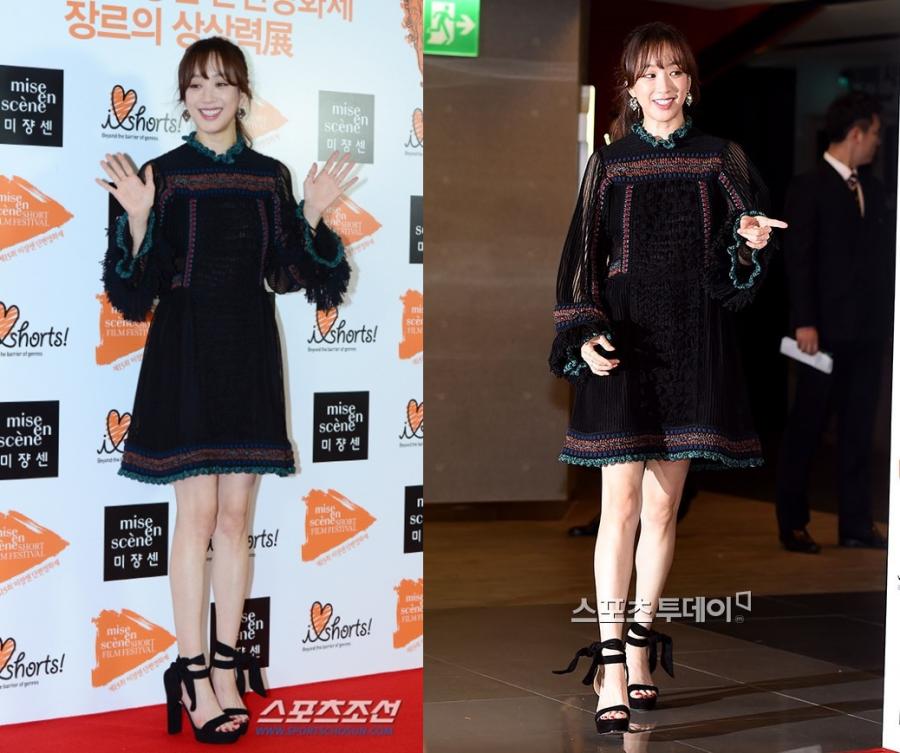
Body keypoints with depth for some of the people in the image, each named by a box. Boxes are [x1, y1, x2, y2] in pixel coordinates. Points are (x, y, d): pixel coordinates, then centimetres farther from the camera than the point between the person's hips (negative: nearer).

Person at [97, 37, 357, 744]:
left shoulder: (271, 176, 7)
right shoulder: (161, 175, -2)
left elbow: (288, 273, 7)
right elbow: (139, 288, -6)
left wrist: (313, 214, -5)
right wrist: (136, 216, -20)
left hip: (249, 352, 3)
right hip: (185, 353, -3)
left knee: (236, 515, 7)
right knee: (198, 514, -3)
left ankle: (227, 664, 15)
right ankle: (193, 675, 4)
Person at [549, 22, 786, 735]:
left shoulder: (721, 159, 7)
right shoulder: (609, 163, 5)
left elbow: (741, 260, 4)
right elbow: (582, 256, 2)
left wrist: (752, 241, -20)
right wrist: (585, 334, -11)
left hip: (693, 342, 2)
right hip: (623, 337, -2)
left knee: (663, 506, 6)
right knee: (622, 503, -8)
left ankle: (641, 645, 18)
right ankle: (611, 662, -8)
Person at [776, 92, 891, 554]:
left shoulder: (873, 189, 13)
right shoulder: (809, 187, -5)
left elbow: (884, 256, 13)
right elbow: (798, 259, -11)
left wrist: (890, 313, 5)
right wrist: (804, 322, -16)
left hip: (868, 330, 6)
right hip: (827, 330, -6)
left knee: (859, 429, 9)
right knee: (806, 428, 2)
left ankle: (856, 525, 15)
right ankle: (792, 524, 10)